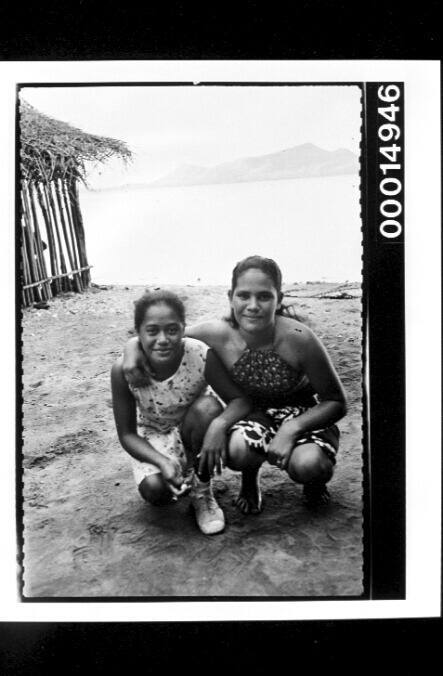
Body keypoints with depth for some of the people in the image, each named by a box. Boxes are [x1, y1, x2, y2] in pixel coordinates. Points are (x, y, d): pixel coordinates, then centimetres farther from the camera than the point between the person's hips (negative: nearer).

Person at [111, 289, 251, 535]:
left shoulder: (201, 356, -28)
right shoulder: (123, 370, -26)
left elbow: (241, 399, -22)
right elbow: (127, 434, -17)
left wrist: (219, 424, -45)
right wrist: (163, 462, -35)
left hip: (195, 433, 0)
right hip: (153, 439, 0)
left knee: (207, 407, -33)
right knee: (155, 490, -28)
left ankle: (202, 492, -10)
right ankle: (179, 482, 12)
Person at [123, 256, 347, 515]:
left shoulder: (297, 338, -30)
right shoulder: (218, 334, -24)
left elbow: (337, 402, -18)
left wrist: (292, 428, -31)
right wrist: (133, 347, -31)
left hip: (304, 413, -1)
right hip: (252, 410, 1)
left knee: (308, 465, -32)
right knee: (237, 450, -32)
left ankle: (315, 479, 9)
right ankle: (250, 481, 7)